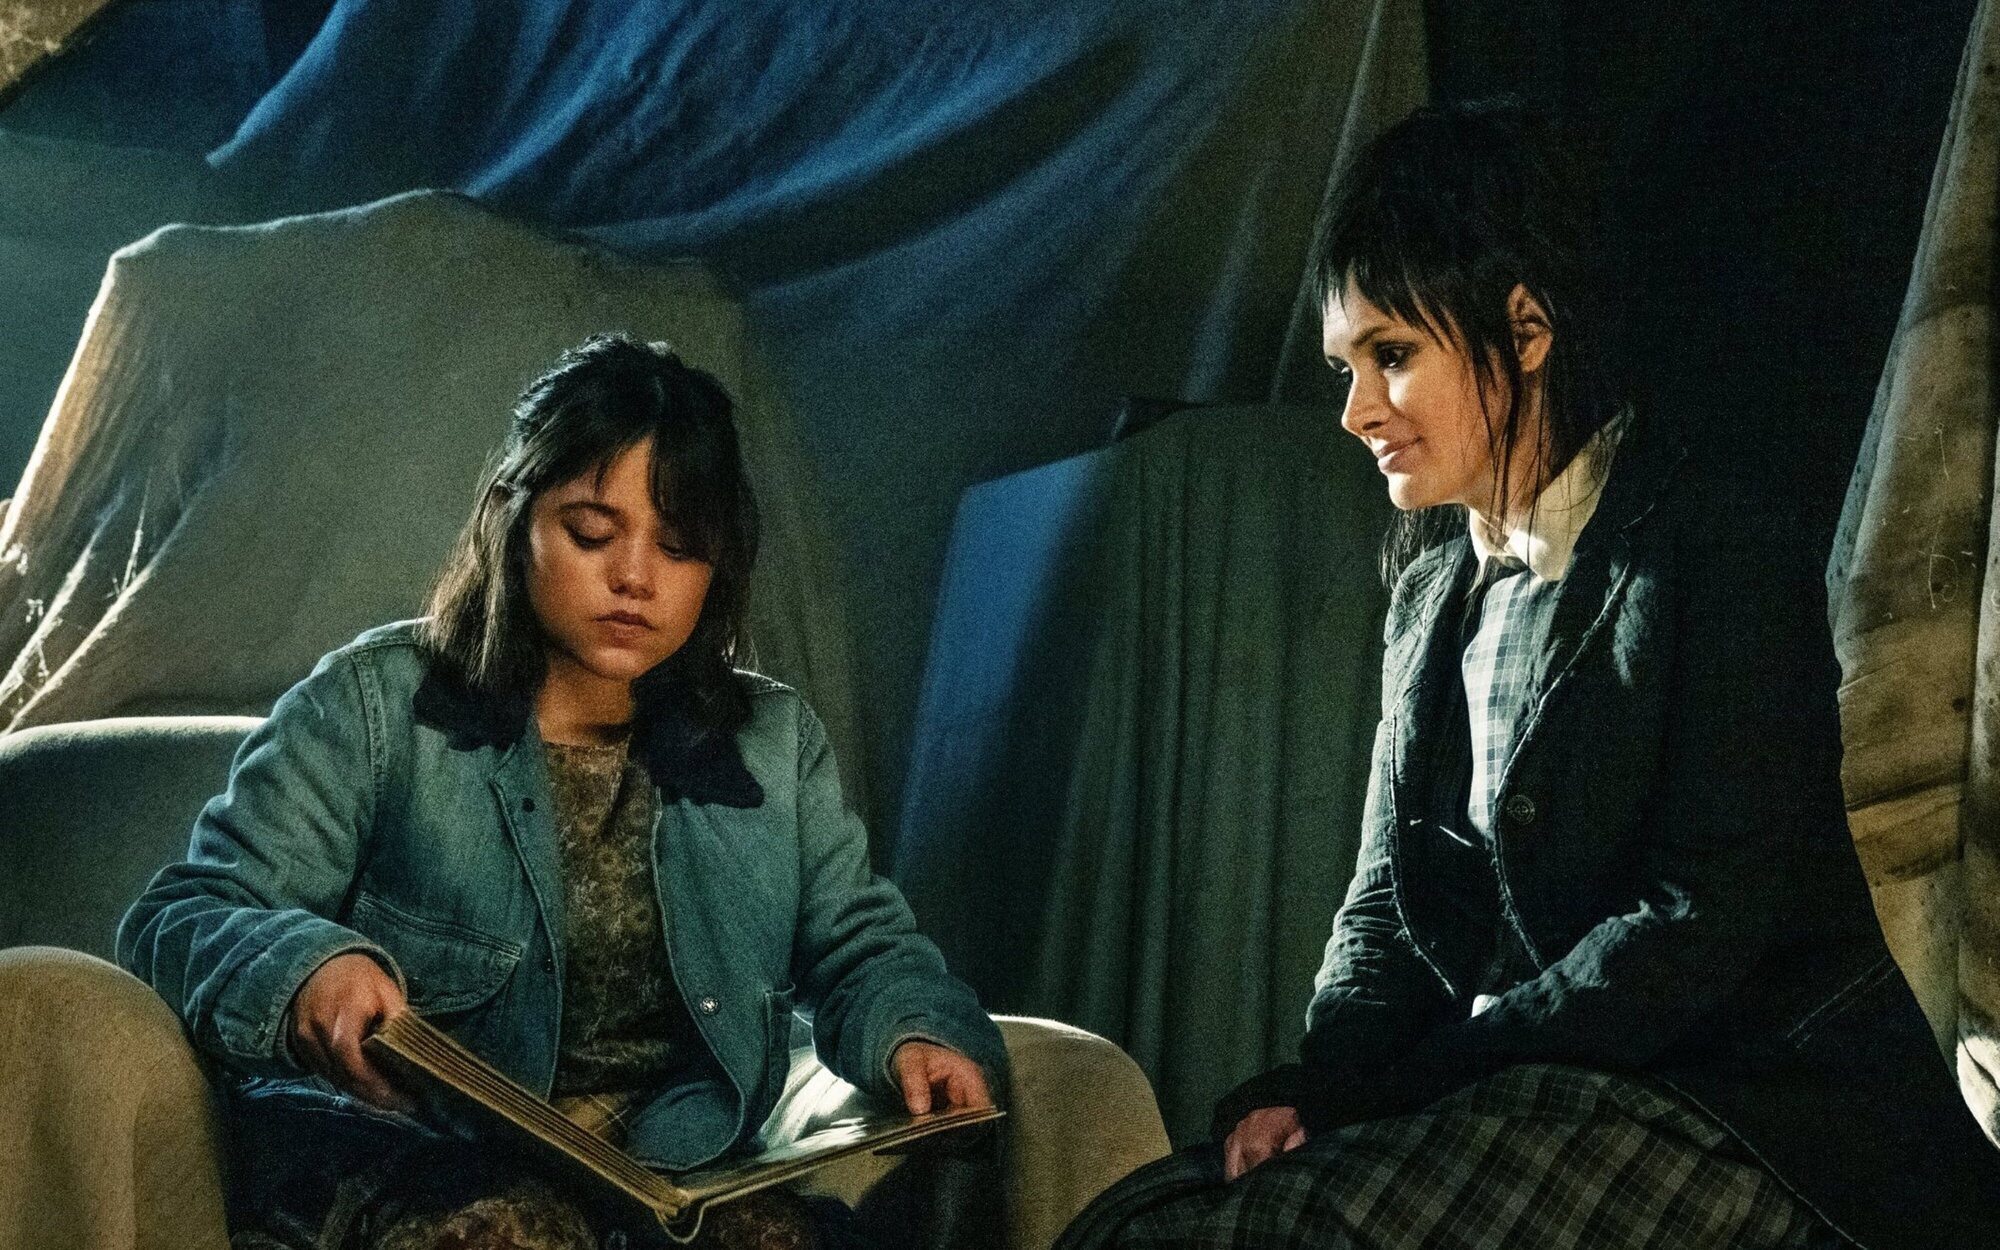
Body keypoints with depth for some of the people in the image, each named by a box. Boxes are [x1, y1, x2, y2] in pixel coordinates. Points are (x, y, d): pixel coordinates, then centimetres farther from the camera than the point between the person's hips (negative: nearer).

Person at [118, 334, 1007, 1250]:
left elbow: (860, 943, 21)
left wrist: (915, 1035, -5)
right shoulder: (375, 705, 4)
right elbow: (183, 918, -1)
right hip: (392, 1155, -2)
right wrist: (309, 972, -25)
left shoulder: (774, 741, 18)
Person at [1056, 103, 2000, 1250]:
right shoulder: (1436, 591, 14)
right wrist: (1313, 1084, -7)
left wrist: (1409, 1081, -16)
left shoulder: (1723, 552, -10)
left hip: (1752, 1107, -7)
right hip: (1532, 1109, 7)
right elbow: (1389, 899, 13)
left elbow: (1702, 925, -17)